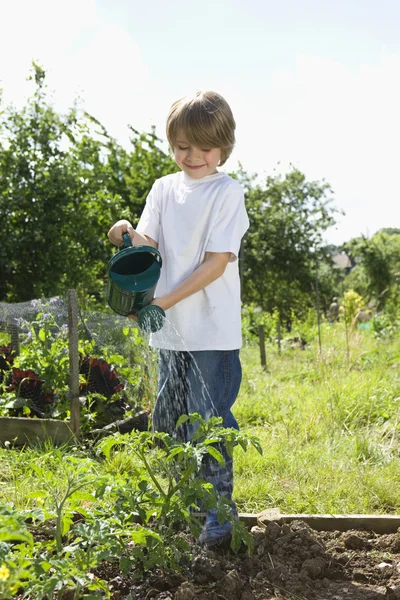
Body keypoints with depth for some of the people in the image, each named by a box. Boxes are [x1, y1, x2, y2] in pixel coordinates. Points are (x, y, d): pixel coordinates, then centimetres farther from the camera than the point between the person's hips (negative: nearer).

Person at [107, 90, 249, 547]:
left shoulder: (227, 192, -8)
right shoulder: (164, 189, 9)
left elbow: (217, 262, -14)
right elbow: (150, 245, 2)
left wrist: (166, 300, -20)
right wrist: (128, 235, -21)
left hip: (213, 329, -6)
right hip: (170, 327, 6)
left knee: (209, 418, -4)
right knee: (169, 417, 15)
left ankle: (220, 511, 8)